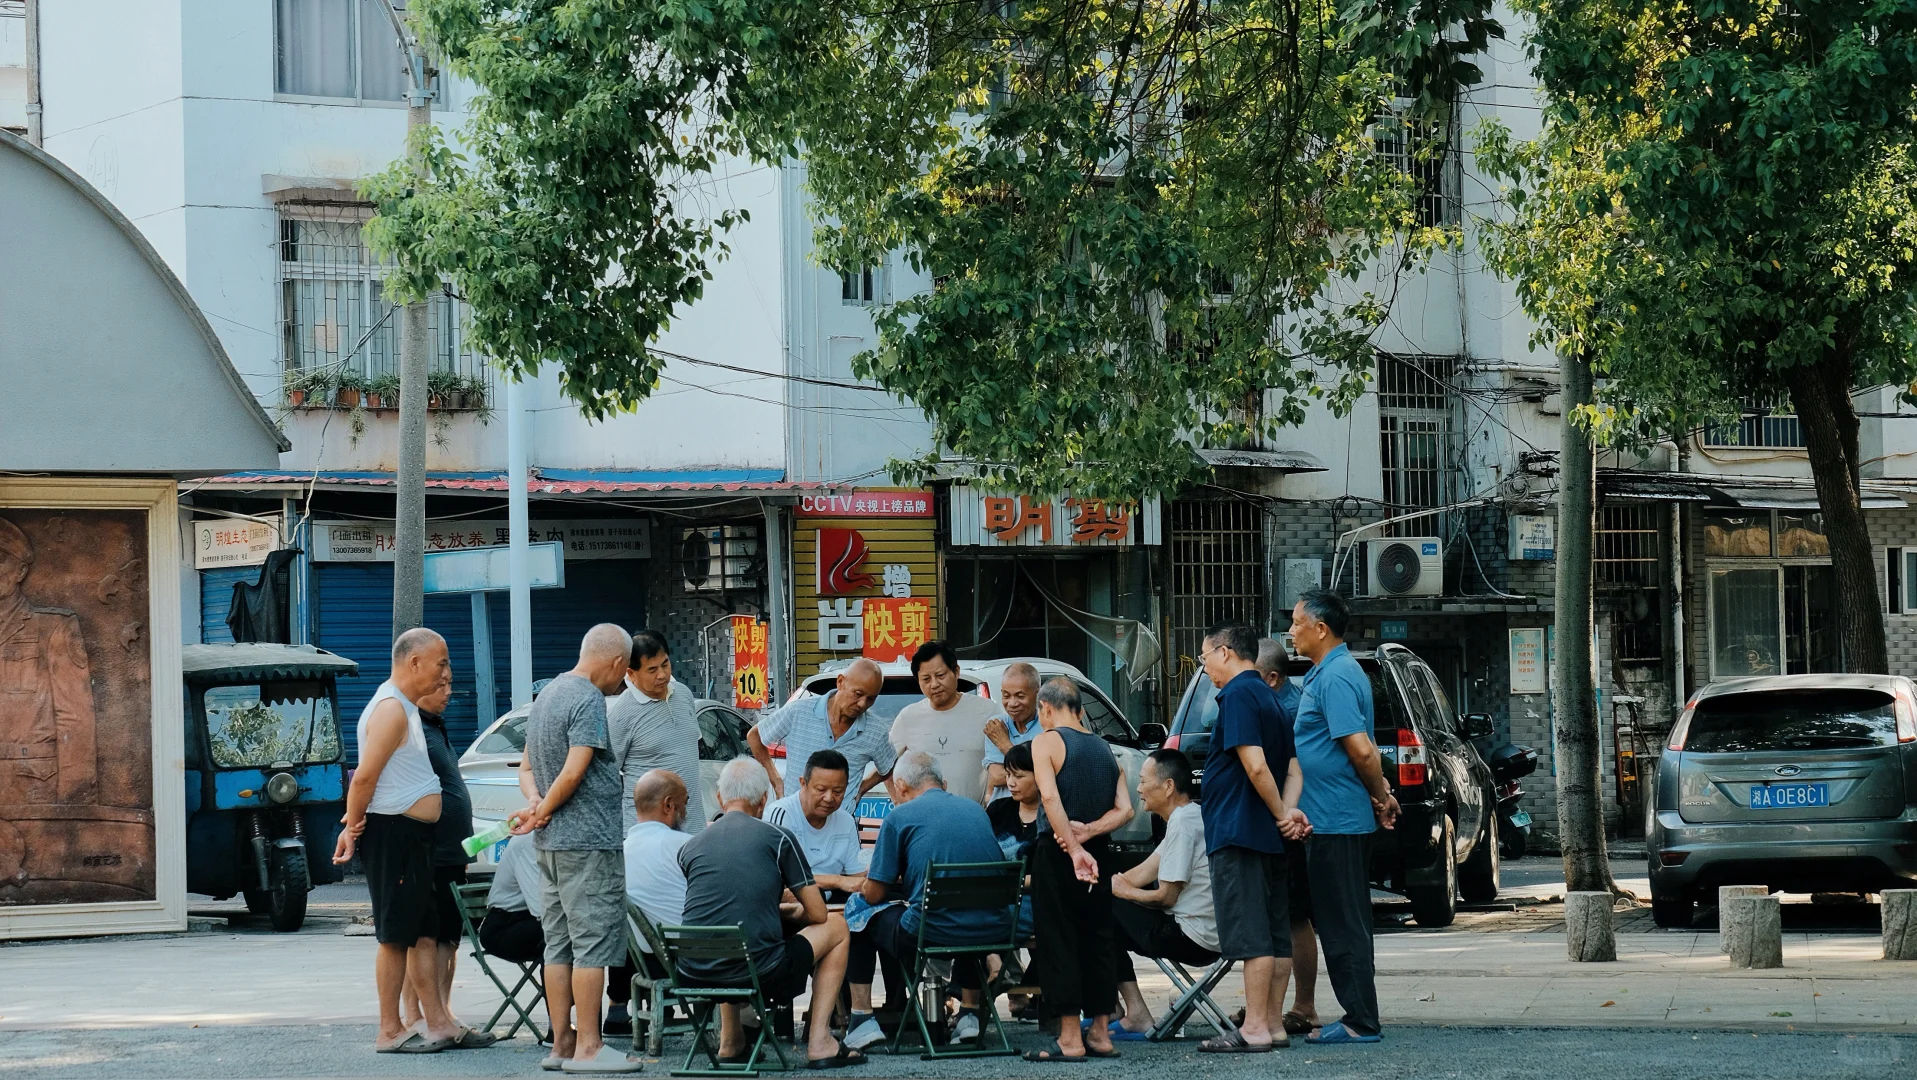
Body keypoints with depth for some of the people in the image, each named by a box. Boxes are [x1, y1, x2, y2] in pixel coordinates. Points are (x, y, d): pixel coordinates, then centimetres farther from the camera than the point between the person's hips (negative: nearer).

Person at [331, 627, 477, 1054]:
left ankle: (438, 1024, 12)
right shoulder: (391, 709, -16)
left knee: (426, 933, 10)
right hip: (392, 833, -10)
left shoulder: (406, 707, 18)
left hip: (412, 837, 10)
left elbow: (365, 778, 21)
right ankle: (390, 1032, -2)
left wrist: (354, 824, 16)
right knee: (396, 936, -6)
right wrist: (354, 827, -12)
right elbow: (365, 776, -20)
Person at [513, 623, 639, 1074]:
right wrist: (542, 812, -8)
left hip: (551, 845, 9)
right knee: (594, 943, -6)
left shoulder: (548, 694, 16)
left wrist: (537, 804, 2)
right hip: (589, 840, -9)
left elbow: (526, 768, 19)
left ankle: (562, 1043, 13)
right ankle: (587, 1046, -6)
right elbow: (573, 772, -21)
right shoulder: (589, 701, -14)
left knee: (559, 944, 10)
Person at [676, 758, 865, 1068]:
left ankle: (729, 1040, 33)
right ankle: (819, 1041, 14)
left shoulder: (689, 848, 14)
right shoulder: (778, 838, 3)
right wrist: (793, 912, 32)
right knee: (836, 927, 22)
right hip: (758, 972, -4)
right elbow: (817, 915, 9)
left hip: (694, 976, 4)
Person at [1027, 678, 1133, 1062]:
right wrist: (1087, 832, -8)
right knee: (1097, 941, 12)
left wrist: (1075, 850, -24)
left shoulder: (1046, 742, -6)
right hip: (1096, 855, 6)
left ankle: (1070, 1038, -6)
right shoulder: (1105, 749, 14)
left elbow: (1051, 797, -20)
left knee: (1058, 942, -3)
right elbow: (1124, 809, 4)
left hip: (1057, 854, -6)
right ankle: (1100, 1033, 12)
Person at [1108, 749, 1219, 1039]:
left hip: (1190, 938, -10)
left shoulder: (1182, 823, -15)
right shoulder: (1192, 817, 16)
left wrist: (1122, 891, 2)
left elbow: (1166, 897, -15)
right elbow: (1140, 876, 13)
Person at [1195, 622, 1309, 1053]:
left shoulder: (1238, 694, -11)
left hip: (1238, 831, -10)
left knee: (1250, 934, -10)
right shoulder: (1268, 696, 19)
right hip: (1267, 836, 10)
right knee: (1275, 932, 9)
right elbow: (1293, 768, 15)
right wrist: (1288, 812, -1)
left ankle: (1255, 1029, -11)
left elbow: (1255, 766, -21)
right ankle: (1271, 1023, 13)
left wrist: (1281, 814, -11)